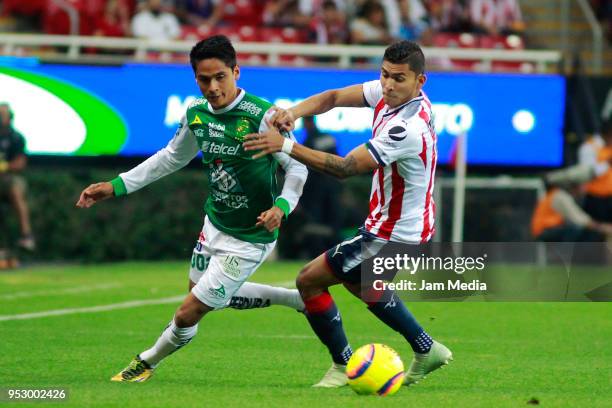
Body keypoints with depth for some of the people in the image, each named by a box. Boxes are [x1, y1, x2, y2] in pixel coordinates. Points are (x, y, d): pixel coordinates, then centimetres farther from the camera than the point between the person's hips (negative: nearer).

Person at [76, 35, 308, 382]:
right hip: (214, 224, 8)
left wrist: (281, 206, -35)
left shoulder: (262, 116, -26)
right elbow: (171, 158, 12)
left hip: (249, 240, -8)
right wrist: (116, 187, 8)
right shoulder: (196, 114, -5)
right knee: (215, 296, 28)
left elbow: (297, 167, -16)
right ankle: (297, 298, 40)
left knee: (188, 314, -2)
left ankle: (147, 363, 27)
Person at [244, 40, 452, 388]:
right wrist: (294, 112, -22)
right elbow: (335, 97, -2)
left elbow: (346, 167, -32)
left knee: (309, 280, 0)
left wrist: (287, 146, -33)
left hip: (395, 234, -10)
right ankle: (426, 349, 37)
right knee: (358, 283, 33)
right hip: (413, 222, 10)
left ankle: (345, 366, 11)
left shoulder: (408, 128, -33)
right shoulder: (390, 93, -7)